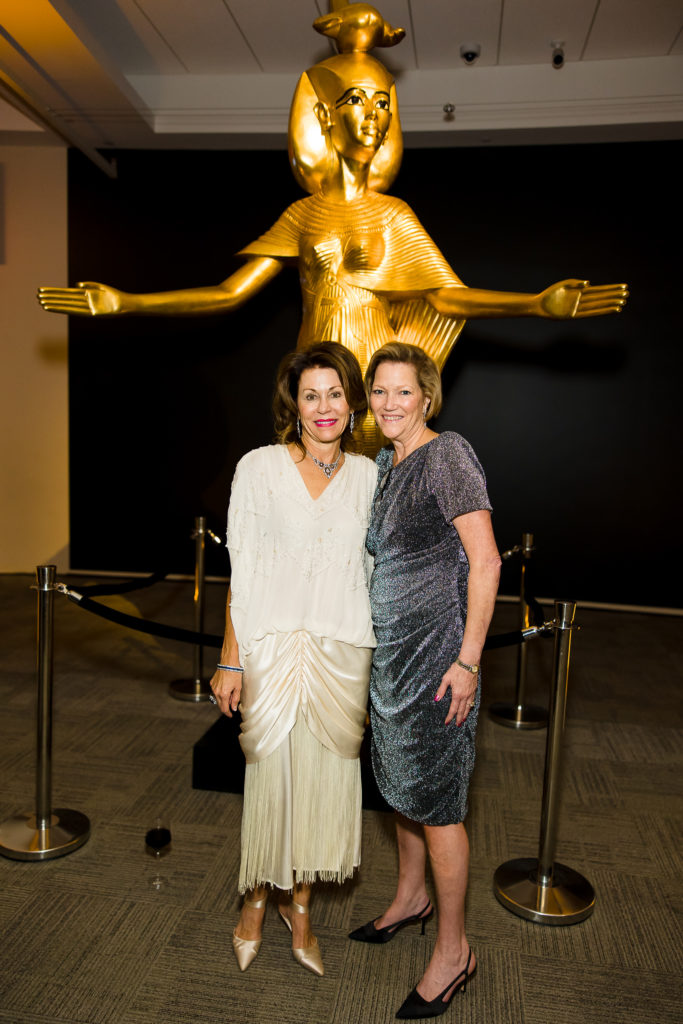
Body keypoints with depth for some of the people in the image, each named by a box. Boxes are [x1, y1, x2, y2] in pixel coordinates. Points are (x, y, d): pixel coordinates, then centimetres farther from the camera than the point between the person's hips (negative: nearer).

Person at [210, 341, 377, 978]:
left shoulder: (367, 475, 5)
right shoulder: (259, 467, -3)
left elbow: (374, 567, 11)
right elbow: (241, 570, -3)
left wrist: (376, 659, 10)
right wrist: (230, 660, -6)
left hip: (344, 650, 3)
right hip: (273, 645, -2)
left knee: (326, 780, 11)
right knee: (272, 777, 7)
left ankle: (299, 906, 35)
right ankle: (255, 902, 36)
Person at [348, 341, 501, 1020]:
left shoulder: (447, 455, -15)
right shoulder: (385, 463, 10)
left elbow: (485, 561, -18)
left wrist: (467, 661, -19)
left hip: (437, 651, -8)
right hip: (391, 647, 8)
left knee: (435, 801, 4)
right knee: (399, 779, 21)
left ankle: (453, 952, 24)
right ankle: (411, 897, 44)